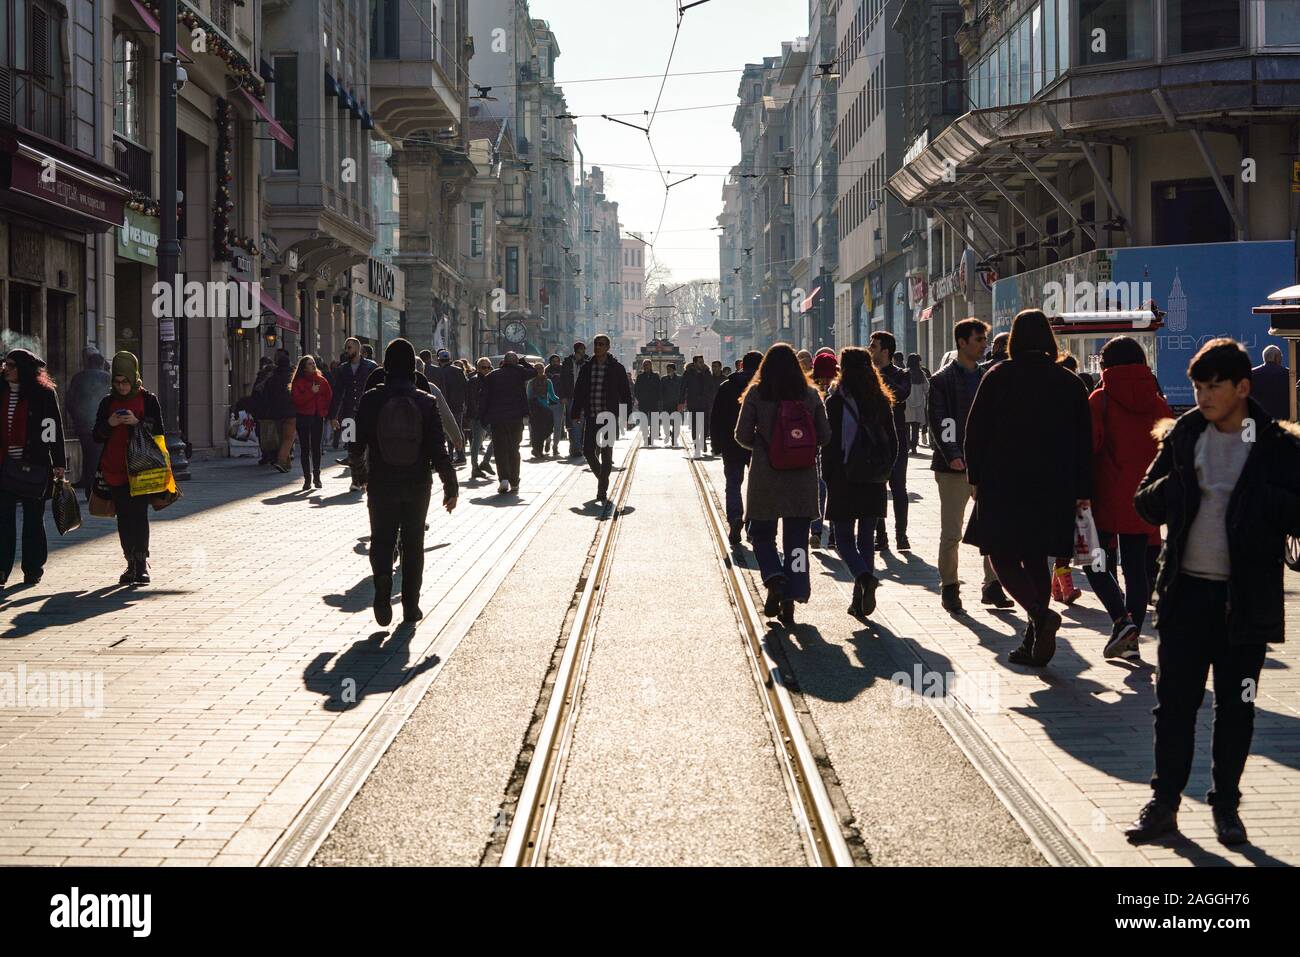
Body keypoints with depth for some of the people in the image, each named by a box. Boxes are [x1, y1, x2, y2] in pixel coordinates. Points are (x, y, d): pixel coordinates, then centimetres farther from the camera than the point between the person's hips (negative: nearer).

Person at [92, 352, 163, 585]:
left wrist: (137, 422, -16)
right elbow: (97, 435, 11)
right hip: (114, 468, 3)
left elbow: (158, 431, 0)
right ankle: (132, 563, 11)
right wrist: (109, 424, -9)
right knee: (123, 518, 5)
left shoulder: (148, 400, 3)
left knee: (139, 514, -11)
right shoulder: (108, 402, 11)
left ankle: (141, 563, -9)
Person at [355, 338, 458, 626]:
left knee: (382, 539, 11)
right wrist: (450, 486, -3)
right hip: (417, 484, 1)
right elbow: (438, 448, -9)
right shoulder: (426, 402, -7)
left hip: (381, 483, 0)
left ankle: (382, 583, -18)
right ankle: (411, 605, 14)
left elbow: (359, 441, -2)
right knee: (413, 543, 12)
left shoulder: (371, 400, -7)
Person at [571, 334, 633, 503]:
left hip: (609, 417, -3)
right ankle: (602, 477, 28)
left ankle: (602, 490, 2)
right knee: (588, 451, 1)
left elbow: (625, 393, 2)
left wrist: (626, 415, -4)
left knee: (606, 454, -3)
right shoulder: (587, 368, 8)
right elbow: (578, 392, 12)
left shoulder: (617, 368, 0)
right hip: (591, 418, 3)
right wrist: (575, 413, 6)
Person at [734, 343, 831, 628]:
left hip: (765, 477, -1)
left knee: (762, 533, 15)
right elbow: (824, 436, 2)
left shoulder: (756, 394, -6)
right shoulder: (811, 395, 0)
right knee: (796, 539, 8)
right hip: (803, 479, 2)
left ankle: (775, 581, -8)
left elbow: (742, 436, -5)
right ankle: (790, 602, 5)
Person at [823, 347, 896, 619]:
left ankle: (865, 577, -22)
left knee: (844, 538, 5)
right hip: (873, 484, 4)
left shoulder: (836, 401, -9)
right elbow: (893, 442, 7)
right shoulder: (882, 402, 4)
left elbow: (830, 443, -11)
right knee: (866, 539, 11)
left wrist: (828, 477, -1)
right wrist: (884, 471, 14)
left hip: (844, 480, -4)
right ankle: (860, 600, 9)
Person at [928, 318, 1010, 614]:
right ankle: (949, 588, 11)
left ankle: (992, 586, 13)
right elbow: (938, 422, -9)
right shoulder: (942, 380, -3)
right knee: (951, 533, 0)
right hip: (954, 467, -5)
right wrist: (953, 457, -20)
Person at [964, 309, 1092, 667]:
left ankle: (1041, 614, -22)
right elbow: (1084, 440, 5)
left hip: (1003, 486, -3)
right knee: (1036, 559, 12)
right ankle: (1034, 643, 10)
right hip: (1053, 489, 3)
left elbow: (976, 432, -2)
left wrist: (976, 477, 6)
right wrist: (1082, 491, 9)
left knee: (1003, 557, 3)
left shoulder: (997, 377, -2)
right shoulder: (1069, 382, 5)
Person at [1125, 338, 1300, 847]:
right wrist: (1172, 488, -11)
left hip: (1245, 599, -2)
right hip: (1186, 591, 3)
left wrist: (1253, 499, -23)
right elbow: (1146, 505, 8)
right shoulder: (1183, 436, 5)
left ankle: (1226, 805, 22)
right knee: (1174, 702, 6)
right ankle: (1164, 803, 15)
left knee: (1236, 708, 9)